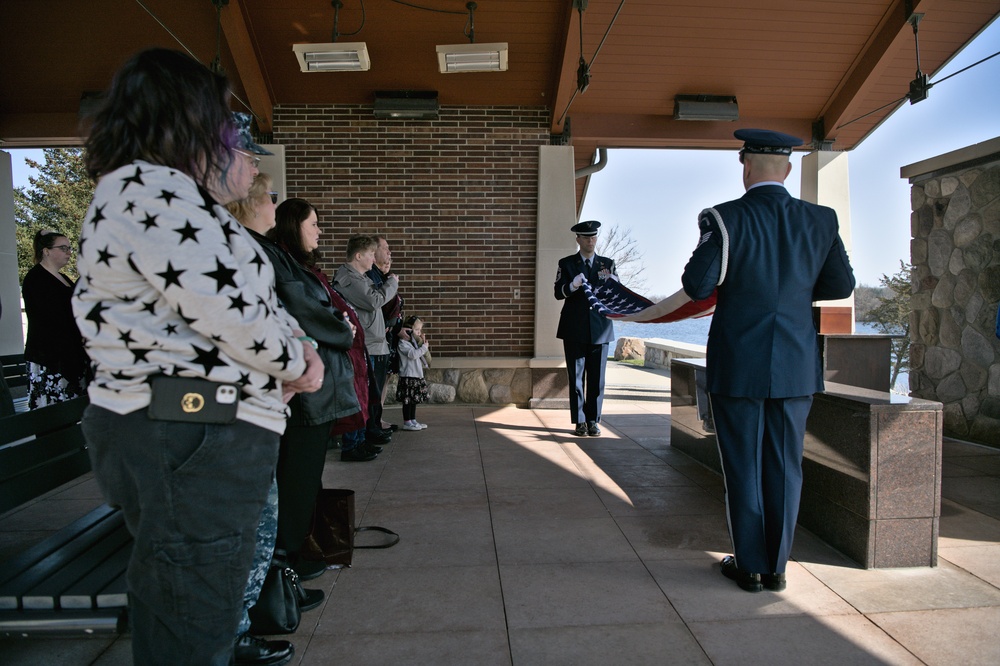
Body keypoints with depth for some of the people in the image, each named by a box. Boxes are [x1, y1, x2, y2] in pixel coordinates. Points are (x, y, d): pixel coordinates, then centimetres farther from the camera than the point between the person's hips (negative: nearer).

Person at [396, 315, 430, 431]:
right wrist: (424, 347, -15)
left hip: (417, 375, 9)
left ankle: (413, 420, 22)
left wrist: (422, 343, 6)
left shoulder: (414, 342, 16)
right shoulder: (403, 343, -12)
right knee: (408, 400, -4)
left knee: (414, 399, 14)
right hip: (408, 376, -9)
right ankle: (407, 422, 2)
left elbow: (424, 356, 18)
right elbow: (413, 354, -25)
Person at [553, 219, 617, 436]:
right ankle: (579, 422, 10)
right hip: (574, 329, -1)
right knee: (576, 377, 2)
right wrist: (572, 286, -24)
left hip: (600, 329, 1)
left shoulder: (608, 263, 10)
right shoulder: (566, 263, 6)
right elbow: (558, 293, -3)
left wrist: (613, 283, -19)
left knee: (597, 377, 4)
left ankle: (593, 421, 14)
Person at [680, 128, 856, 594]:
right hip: (797, 365, 4)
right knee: (785, 466, 12)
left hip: (738, 364, -3)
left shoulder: (725, 219, -11)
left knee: (743, 467, 8)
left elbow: (696, 286, -14)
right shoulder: (822, 220, 2)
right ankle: (776, 567, 23)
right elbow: (842, 285, 9)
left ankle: (750, 566, 19)